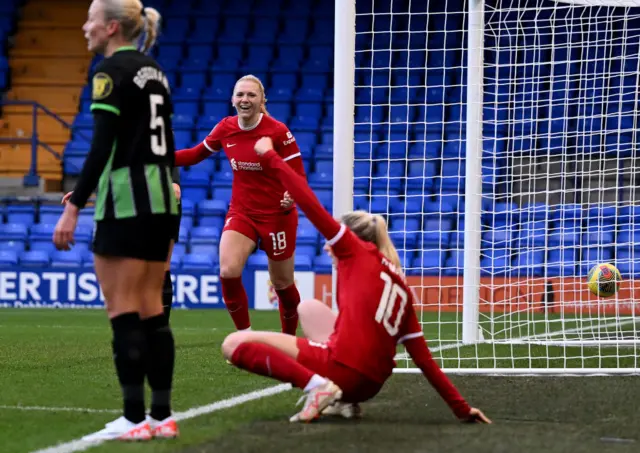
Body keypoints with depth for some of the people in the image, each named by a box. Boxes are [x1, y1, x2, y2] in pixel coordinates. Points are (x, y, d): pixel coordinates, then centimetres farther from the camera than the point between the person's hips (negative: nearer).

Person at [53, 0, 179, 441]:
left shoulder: (112, 71, -10)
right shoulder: (154, 70, 15)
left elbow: (101, 145, -18)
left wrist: (73, 207, -19)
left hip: (127, 203, -8)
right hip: (163, 197, 8)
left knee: (123, 312, -5)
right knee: (151, 310, 10)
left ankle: (134, 419, -5)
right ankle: (162, 415, 9)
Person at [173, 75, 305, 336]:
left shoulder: (278, 131, -15)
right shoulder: (225, 128, -2)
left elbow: (298, 175, -12)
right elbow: (197, 154, 14)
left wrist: (292, 195, -33)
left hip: (277, 215, -3)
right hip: (241, 213, 3)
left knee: (282, 284, 8)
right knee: (228, 271, -21)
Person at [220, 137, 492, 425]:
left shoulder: (359, 252, 4)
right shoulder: (402, 288, 22)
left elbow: (312, 206, -3)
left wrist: (269, 157, 7)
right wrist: (461, 408, 18)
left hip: (344, 366, -8)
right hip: (370, 385, 8)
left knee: (234, 345, -3)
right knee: (308, 308, 33)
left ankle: (315, 384, -21)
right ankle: (342, 399, 13)